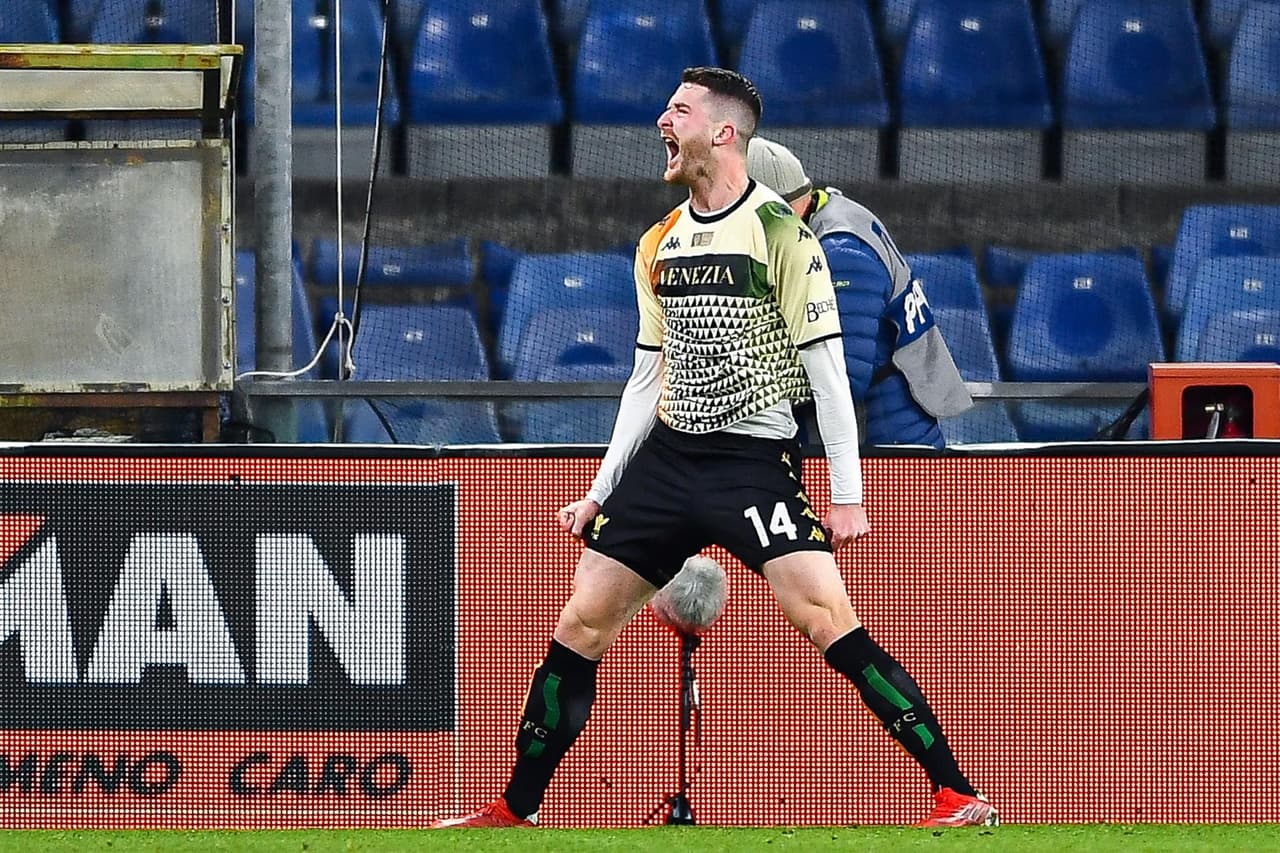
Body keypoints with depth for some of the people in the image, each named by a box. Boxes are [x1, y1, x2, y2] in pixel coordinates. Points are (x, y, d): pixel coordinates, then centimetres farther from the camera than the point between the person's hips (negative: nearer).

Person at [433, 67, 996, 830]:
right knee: (582, 624, 5)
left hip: (756, 457, -7)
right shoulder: (660, 245, 11)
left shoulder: (778, 231, -9)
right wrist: (601, 492, 16)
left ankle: (958, 795, -18)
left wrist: (847, 495, -14)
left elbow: (826, 367, -11)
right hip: (668, 455, 7)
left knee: (828, 620, -20)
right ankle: (516, 810, 17)